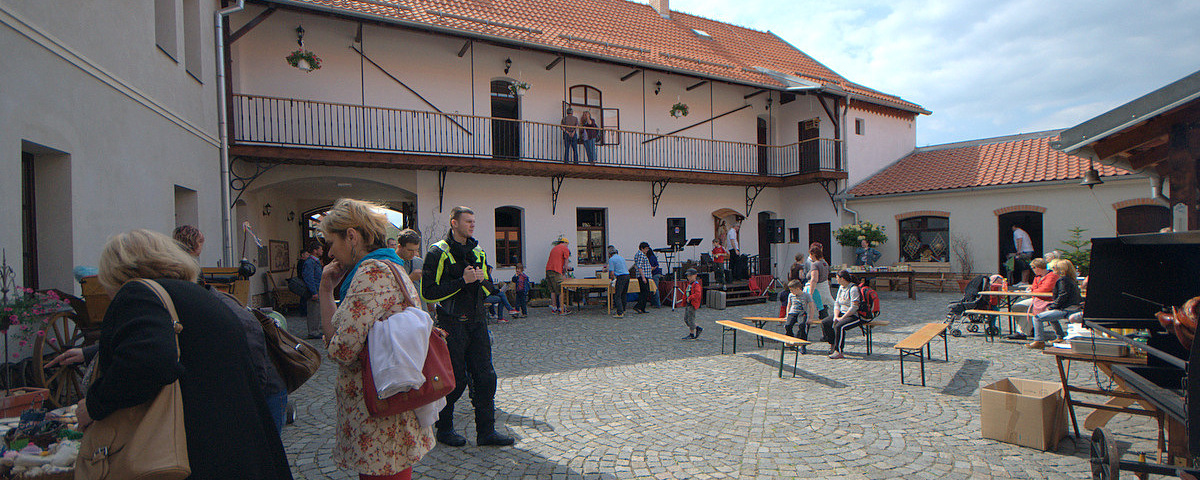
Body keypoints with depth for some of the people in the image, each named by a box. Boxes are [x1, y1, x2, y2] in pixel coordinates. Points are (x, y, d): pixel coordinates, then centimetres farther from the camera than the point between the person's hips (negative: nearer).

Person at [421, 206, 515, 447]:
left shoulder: (478, 251, 13)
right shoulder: (438, 253, -6)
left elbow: (490, 289, 17)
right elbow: (428, 292, -13)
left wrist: (482, 279, -6)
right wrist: (462, 281, -18)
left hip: (477, 321, 6)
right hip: (451, 325, -6)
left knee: (485, 377, 4)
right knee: (454, 380, 2)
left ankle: (486, 431, 14)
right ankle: (444, 429, 22)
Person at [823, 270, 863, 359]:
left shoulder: (853, 289, -15)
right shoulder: (841, 287, 13)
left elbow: (854, 308, -20)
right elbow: (837, 303, 11)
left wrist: (842, 318, -20)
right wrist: (836, 316, -5)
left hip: (855, 316, -9)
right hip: (842, 314, 9)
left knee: (839, 326, -34)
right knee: (824, 323, -7)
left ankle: (839, 352, -30)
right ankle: (833, 344, 3)